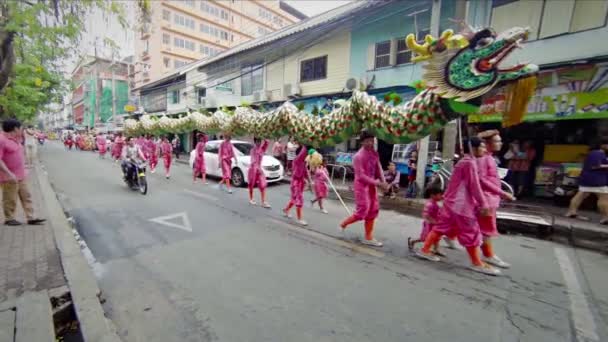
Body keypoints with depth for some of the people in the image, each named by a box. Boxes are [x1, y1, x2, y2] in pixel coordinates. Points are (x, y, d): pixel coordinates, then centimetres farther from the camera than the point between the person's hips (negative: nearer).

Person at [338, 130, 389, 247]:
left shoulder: (374, 154, 7)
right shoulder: (358, 156, -16)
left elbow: (378, 169, 6)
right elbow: (361, 176, -19)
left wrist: (383, 182, -12)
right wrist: (377, 183, -21)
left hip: (371, 186, 8)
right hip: (361, 186, -8)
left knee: (373, 211, 9)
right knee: (362, 211, -6)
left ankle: (368, 238, 21)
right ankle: (343, 224, 19)